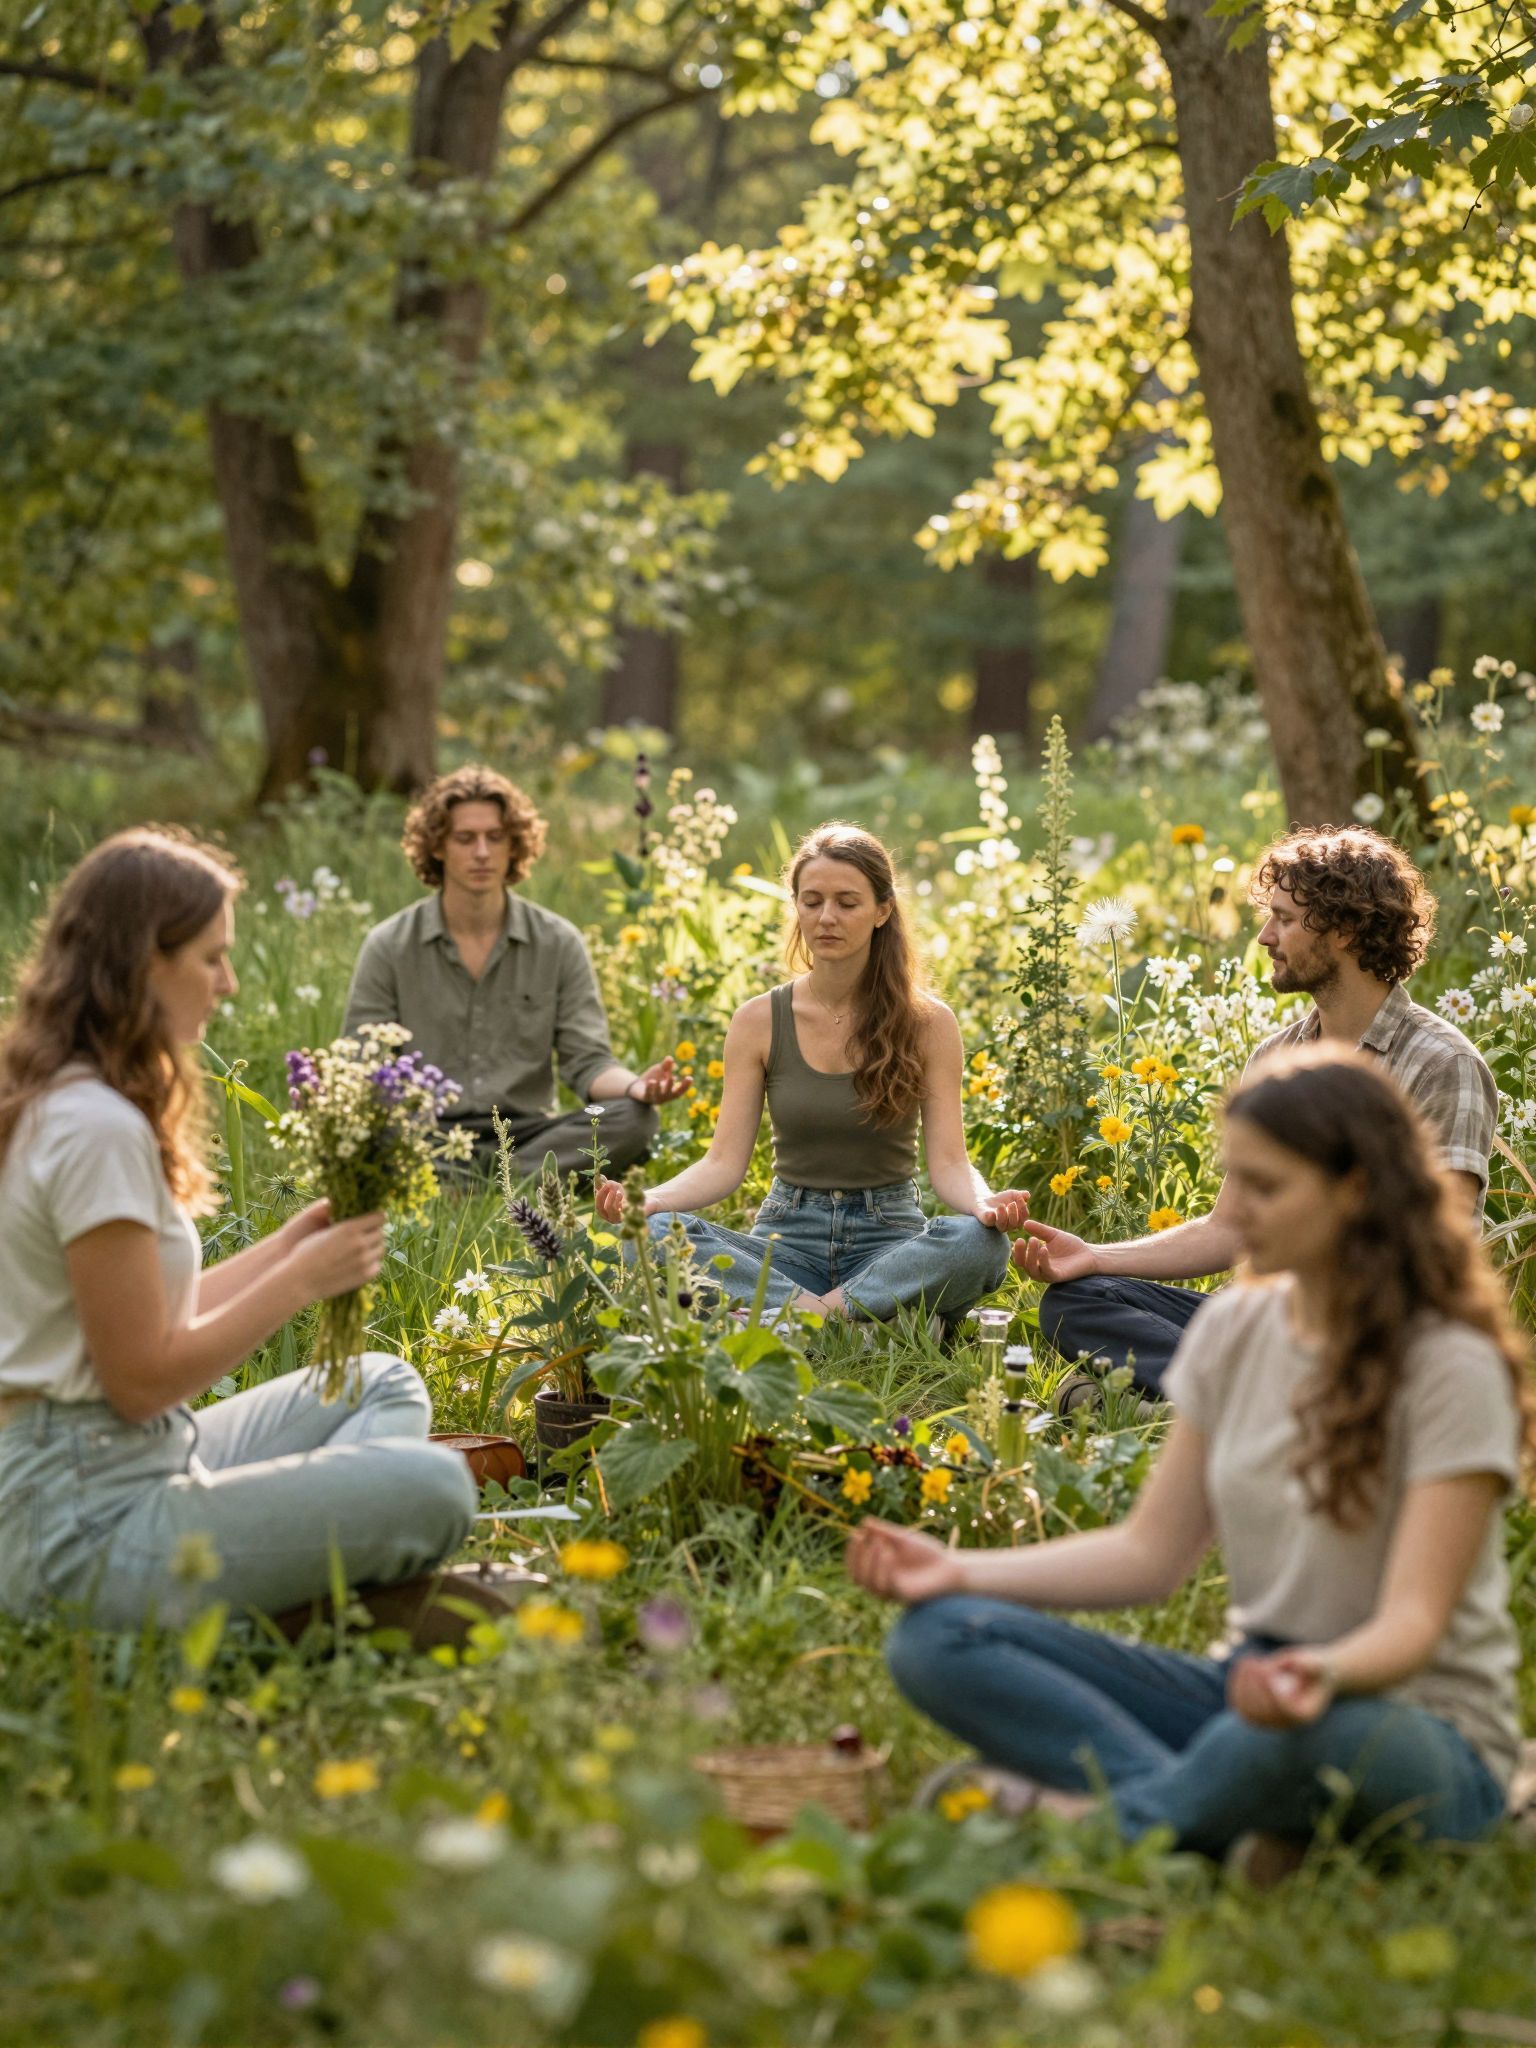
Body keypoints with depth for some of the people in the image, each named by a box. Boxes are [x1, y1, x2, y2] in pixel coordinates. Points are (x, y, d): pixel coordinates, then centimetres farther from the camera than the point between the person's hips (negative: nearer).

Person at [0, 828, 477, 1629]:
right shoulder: (97, 1129, -18)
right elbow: (142, 1378, -17)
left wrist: (287, 1248, 8)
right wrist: (303, 1278, -8)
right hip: (86, 1527, -11)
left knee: (384, 1386, 19)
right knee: (433, 1489, -21)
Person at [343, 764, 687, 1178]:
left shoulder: (559, 944, 8)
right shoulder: (388, 947, 4)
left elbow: (587, 1062, 3)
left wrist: (636, 1088, -20)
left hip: (525, 1132, 2)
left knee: (632, 1119, -28)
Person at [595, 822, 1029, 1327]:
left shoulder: (927, 1023, 0)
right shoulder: (759, 1021, 3)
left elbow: (948, 1162, -5)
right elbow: (725, 1162, -2)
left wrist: (985, 1203, -29)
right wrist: (647, 1199, -22)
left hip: (889, 1236, -1)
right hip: (788, 1236, 1)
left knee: (978, 1242, -35)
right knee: (653, 1234, -29)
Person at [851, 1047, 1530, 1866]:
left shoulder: (1452, 1367, -14)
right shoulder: (1232, 1331, 5)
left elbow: (1414, 1620, -20)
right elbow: (1150, 1552, 7)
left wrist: (1325, 1673, -44)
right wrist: (963, 1572, -6)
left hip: (1420, 1734, -6)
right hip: (1254, 1686, 7)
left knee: (1314, 1729, -45)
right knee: (939, 1636, -13)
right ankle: (1219, 1819, -29)